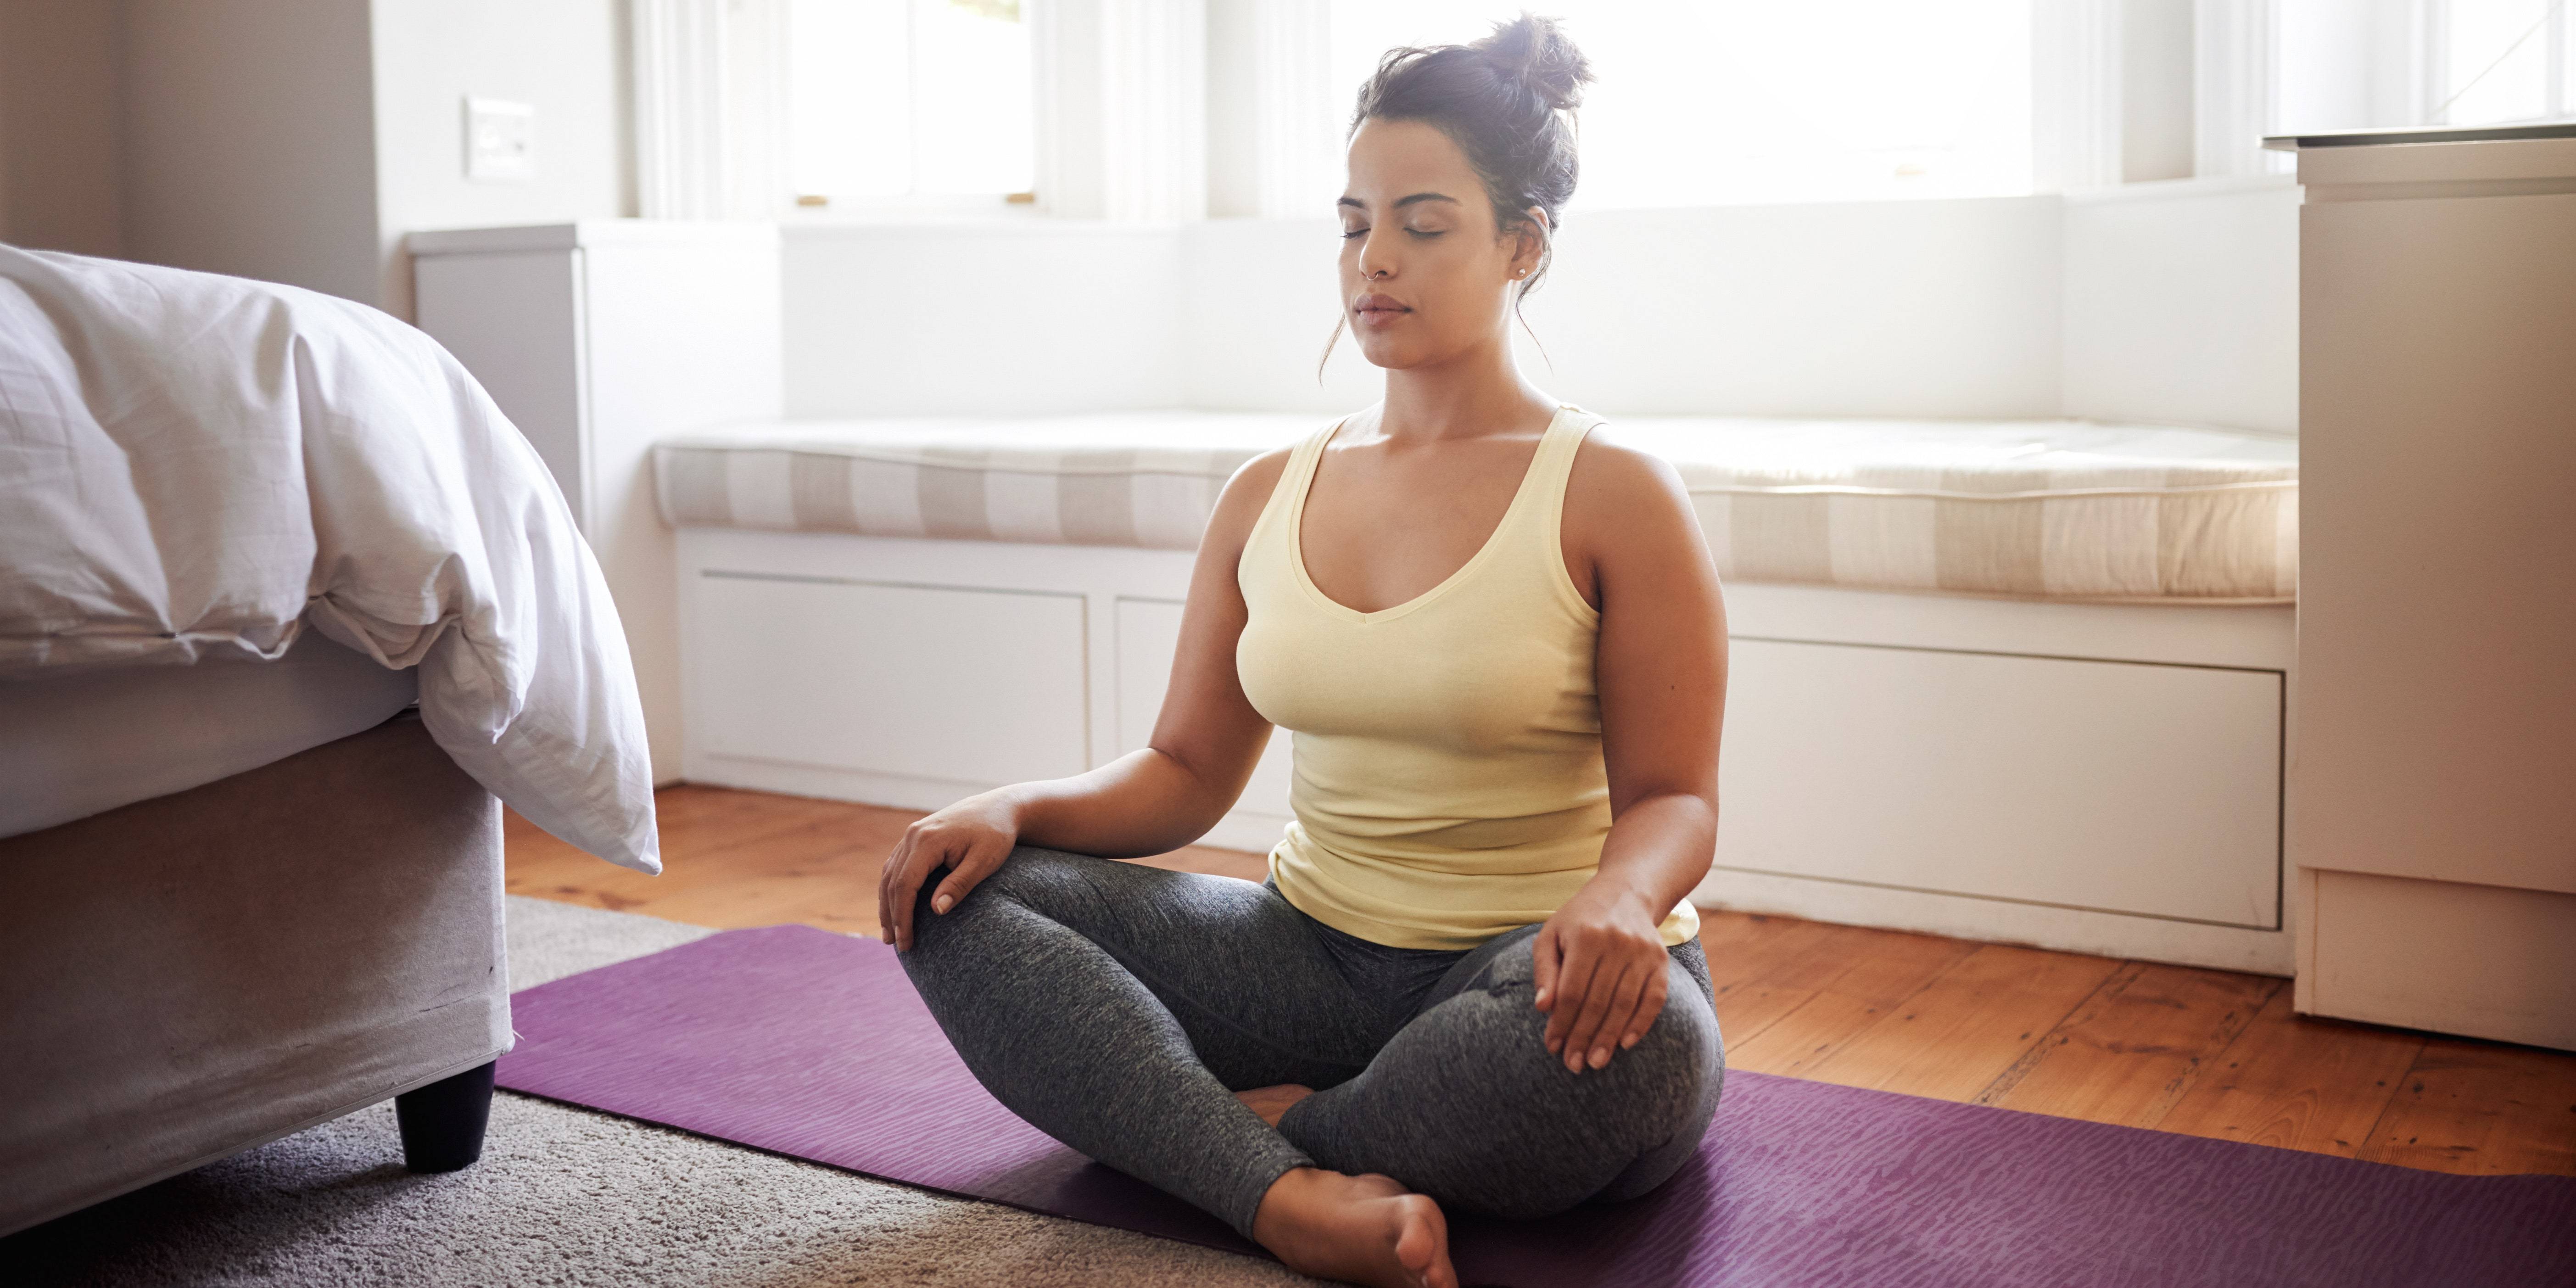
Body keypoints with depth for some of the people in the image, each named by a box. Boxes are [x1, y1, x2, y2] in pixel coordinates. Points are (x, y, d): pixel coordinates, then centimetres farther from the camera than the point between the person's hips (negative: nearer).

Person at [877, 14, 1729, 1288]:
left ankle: (1283, 1124, -13)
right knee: (953, 904, -14)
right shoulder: (1266, 496, 9)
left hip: (1527, 971, -4)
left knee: (1634, 1034, -41)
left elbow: (1670, 798, -6)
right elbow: (1183, 774, 11)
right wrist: (1017, 807, -9)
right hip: (1314, 950, 5)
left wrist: (1617, 898, -30)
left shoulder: (1617, 497, -5)